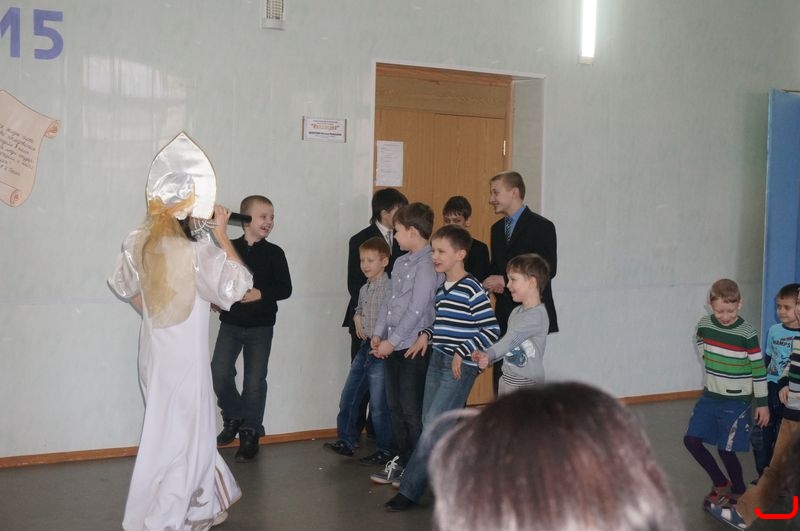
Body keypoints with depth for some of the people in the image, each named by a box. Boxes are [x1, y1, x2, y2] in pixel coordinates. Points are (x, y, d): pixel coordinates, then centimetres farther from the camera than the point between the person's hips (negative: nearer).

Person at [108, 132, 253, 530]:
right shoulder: (197, 250, -23)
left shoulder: (139, 242, -1)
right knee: (178, 436, 6)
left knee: (187, 428, 22)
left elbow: (123, 285, 12)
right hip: (183, 353, -8)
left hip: (154, 347, 8)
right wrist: (221, 234, -15)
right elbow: (236, 286, -19)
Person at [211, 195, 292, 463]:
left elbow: (285, 288, -5)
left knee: (255, 381, 3)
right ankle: (234, 417, 17)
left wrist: (261, 294, -20)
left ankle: (250, 433, 18)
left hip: (261, 327, -1)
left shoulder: (274, 253, -3)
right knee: (219, 373, -10)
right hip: (231, 323, 1)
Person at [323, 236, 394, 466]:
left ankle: (385, 451, 13)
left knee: (379, 405, -1)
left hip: (381, 350, -8)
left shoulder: (390, 288, -15)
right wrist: (357, 318, 9)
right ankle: (347, 442, 26)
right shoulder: (364, 289, 12)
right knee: (348, 397, 12)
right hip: (364, 349, 8)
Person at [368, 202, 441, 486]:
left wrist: (392, 341, -15)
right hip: (392, 346, 8)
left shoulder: (428, 265, -14)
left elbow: (417, 310, -18)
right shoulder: (401, 263, 13)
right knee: (395, 407, 14)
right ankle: (401, 460, 25)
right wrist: (378, 334, 6)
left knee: (412, 410, -1)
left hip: (414, 348, -8)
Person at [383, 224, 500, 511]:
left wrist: (462, 352, -17)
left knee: (434, 427, -8)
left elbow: (492, 330, -14)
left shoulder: (472, 290, -13)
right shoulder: (440, 287, 10)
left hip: (460, 367, -8)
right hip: (436, 361, 8)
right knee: (431, 426, 9)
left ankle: (409, 490, -3)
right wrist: (426, 334, 6)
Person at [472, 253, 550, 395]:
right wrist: (487, 358, -6)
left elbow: (512, 339, -24)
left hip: (528, 383, -9)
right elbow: (509, 342, 10)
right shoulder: (516, 312, 11)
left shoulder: (537, 315, -17)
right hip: (507, 379, 9)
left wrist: (487, 355, -29)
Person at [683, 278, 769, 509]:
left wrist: (762, 403, -7)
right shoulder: (704, 325, -6)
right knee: (691, 440, 2)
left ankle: (738, 491, 25)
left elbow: (759, 369, -11)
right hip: (709, 397, 5)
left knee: (725, 450, -1)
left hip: (736, 401, -5)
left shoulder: (747, 333, -18)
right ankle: (721, 484, 22)